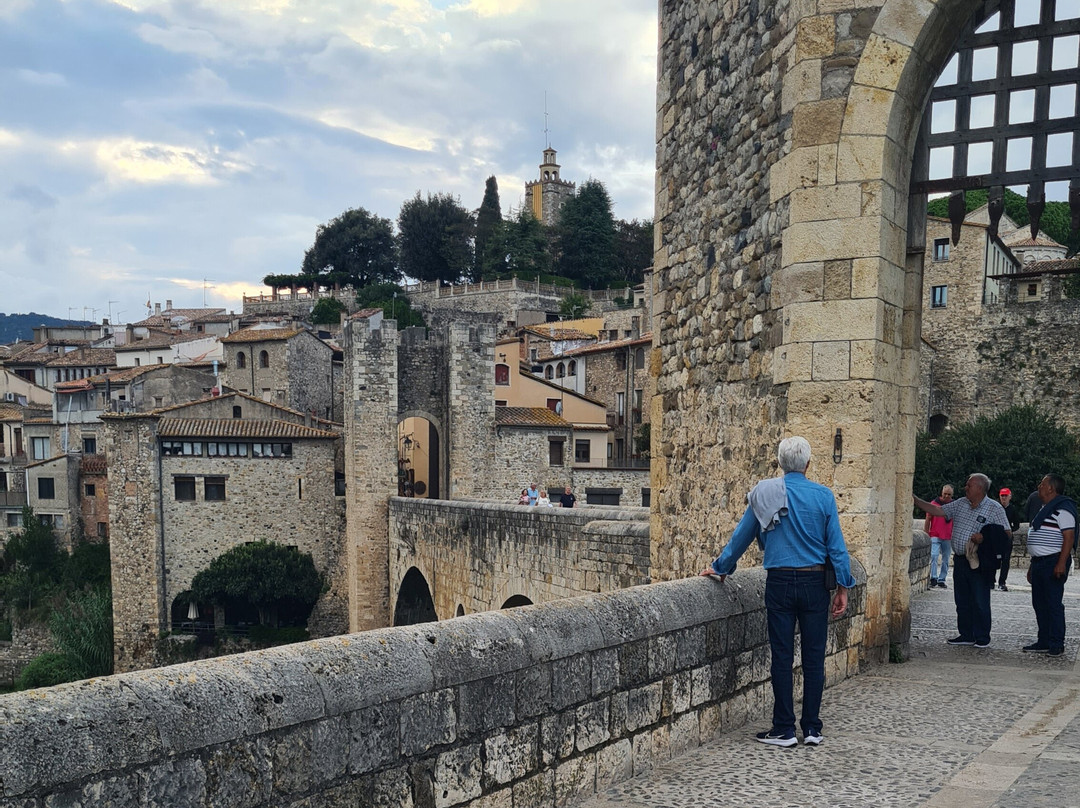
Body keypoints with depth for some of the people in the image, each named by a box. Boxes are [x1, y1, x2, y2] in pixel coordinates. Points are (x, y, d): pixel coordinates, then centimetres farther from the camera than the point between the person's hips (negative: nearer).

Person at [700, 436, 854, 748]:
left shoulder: (765, 493, -2)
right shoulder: (823, 495, -2)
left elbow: (742, 536, 5)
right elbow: (836, 545, -2)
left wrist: (719, 567, 17)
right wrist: (843, 587, 4)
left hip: (780, 582, 0)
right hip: (815, 582, 1)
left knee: (782, 657, 5)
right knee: (814, 658, 8)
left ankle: (784, 730, 9)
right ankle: (812, 728, 13)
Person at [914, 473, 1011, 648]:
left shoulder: (994, 508, -5)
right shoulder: (961, 504, 11)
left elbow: (1007, 533, -6)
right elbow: (937, 510, 10)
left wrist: (985, 537, -19)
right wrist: (914, 500, 2)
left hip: (979, 563, -6)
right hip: (960, 560, 6)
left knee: (980, 601, -1)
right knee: (962, 601, 10)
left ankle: (982, 638, 9)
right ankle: (966, 635, 20)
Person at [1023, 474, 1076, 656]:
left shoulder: (1062, 510, -11)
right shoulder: (1045, 509, 20)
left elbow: (1069, 537, -18)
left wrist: (1061, 563, -25)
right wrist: (1032, 565, 24)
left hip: (1053, 563, -10)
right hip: (1039, 563, 10)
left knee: (1053, 604, -7)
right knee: (1039, 604, 12)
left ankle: (1057, 645, -2)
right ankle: (1044, 642, 18)